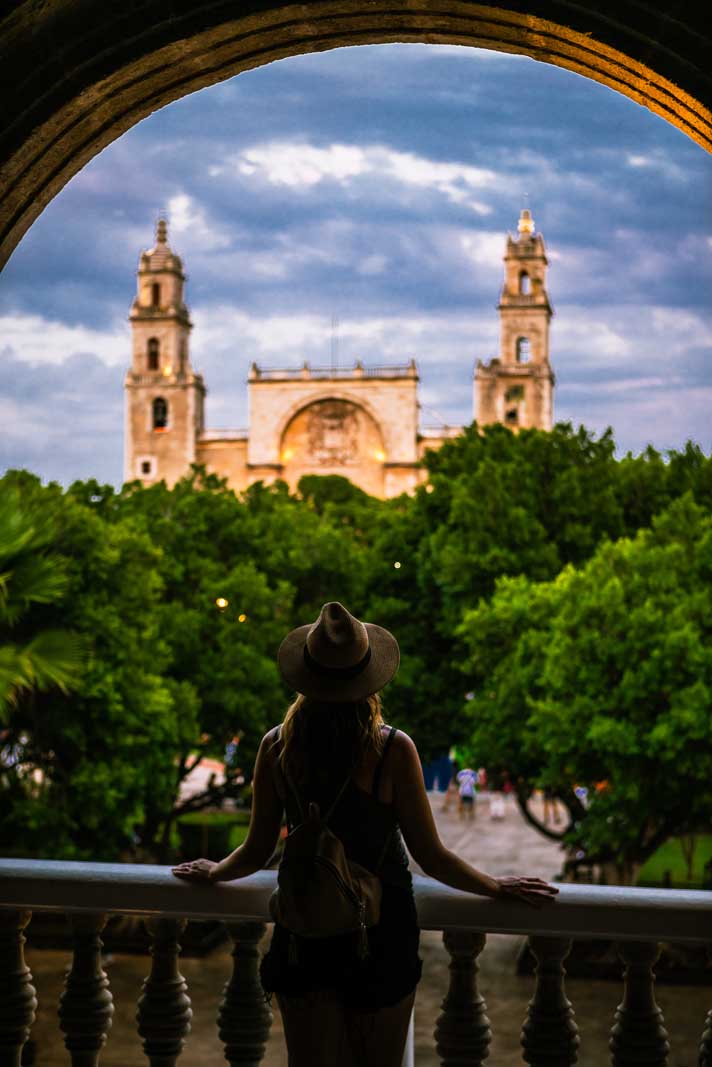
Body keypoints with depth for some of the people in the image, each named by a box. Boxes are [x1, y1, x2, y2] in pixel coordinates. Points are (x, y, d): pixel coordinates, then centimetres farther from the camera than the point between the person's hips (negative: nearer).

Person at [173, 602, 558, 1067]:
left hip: (303, 932, 2)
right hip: (381, 928, -2)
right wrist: (497, 886, 5)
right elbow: (431, 856, -11)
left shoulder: (277, 748, -10)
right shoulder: (393, 750, -18)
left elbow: (257, 852, -1)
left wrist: (214, 872, 21)